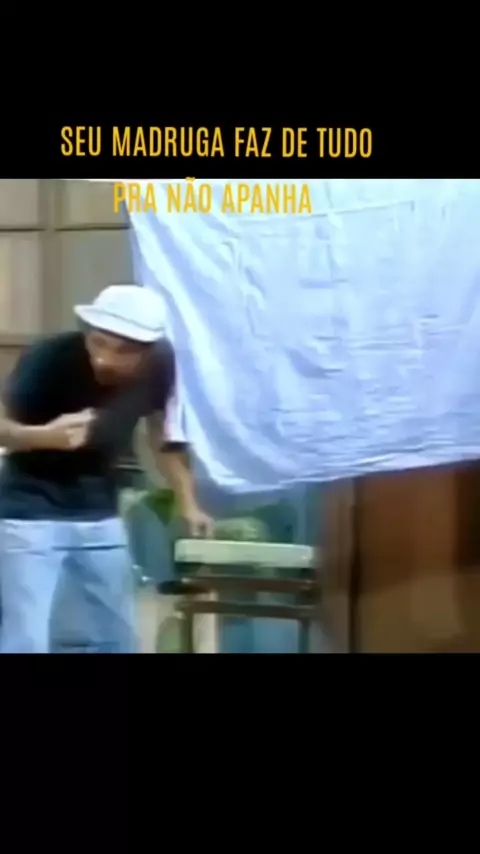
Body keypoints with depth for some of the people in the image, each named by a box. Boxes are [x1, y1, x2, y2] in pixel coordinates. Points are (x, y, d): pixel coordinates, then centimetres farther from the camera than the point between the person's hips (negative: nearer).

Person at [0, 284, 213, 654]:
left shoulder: (160, 364, -13)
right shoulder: (50, 359, -26)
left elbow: (164, 431, 4)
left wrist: (188, 504, -1)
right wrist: (45, 435, -41)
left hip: (99, 513, 5)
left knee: (117, 638, 11)